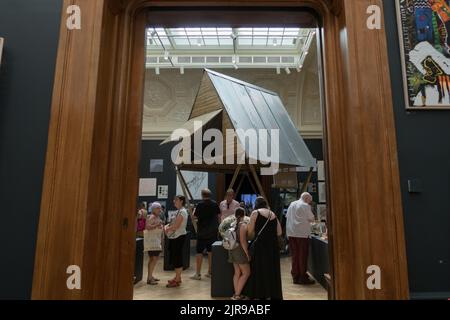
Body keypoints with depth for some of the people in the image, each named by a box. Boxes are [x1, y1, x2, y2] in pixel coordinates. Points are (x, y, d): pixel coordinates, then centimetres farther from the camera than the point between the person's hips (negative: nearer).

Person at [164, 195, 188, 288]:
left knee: (177, 257, -3)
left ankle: (177, 280, 6)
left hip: (179, 237, -10)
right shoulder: (179, 211, 16)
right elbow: (173, 223, 19)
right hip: (174, 237, 10)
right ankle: (177, 277, 27)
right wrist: (166, 226, 2)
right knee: (174, 257, 15)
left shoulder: (182, 212, -15)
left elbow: (176, 226, -20)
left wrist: (167, 228, -7)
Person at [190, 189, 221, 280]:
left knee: (199, 252, 2)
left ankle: (198, 274, 4)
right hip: (213, 231, 4)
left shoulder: (200, 205, -12)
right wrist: (217, 225, 20)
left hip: (202, 232, -4)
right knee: (211, 252, 13)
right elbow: (219, 216, 7)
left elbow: (195, 217, -7)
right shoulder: (215, 204, 1)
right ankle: (210, 272, 21)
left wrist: (194, 210, 12)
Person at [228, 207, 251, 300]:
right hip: (240, 250, -7)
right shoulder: (243, 225, -16)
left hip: (233, 250, 7)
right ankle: (237, 295, 4)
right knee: (246, 273, 4)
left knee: (237, 273, 14)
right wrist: (247, 253, -15)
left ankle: (236, 294, 19)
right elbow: (243, 241, -21)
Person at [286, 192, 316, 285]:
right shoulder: (305, 206, -8)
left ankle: (295, 277, 17)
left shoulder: (292, 204, 13)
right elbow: (311, 219, -4)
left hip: (291, 233, 6)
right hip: (302, 233, -6)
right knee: (303, 256, 2)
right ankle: (303, 277, 6)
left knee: (295, 255, 11)